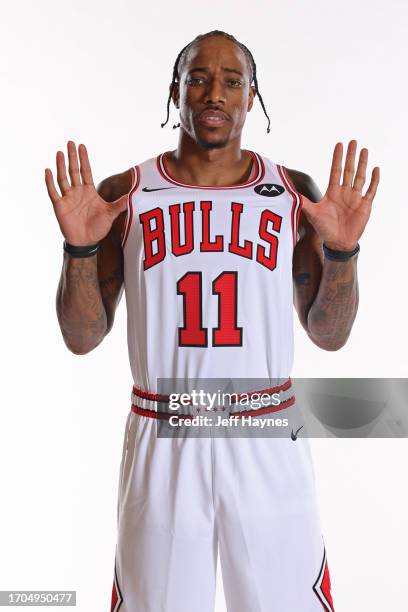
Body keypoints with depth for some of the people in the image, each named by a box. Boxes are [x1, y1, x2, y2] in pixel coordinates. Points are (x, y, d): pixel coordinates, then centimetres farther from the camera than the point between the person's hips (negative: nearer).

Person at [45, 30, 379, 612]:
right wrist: (79, 247, -14)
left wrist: (342, 249, -12)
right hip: (162, 442, 0)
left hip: (268, 438, 1)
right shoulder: (124, 196, -1)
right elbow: (82, 339, 1)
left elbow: (329, 335, 4)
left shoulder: (295, 194, 1)